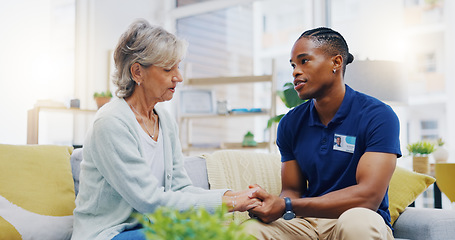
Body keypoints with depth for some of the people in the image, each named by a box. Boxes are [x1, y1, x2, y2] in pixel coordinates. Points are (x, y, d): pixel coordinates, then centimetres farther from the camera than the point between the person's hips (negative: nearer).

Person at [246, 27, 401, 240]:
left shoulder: (378, 116, -9)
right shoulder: (291, 124, 7)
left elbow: (369, 196, -19)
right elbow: (292, 190, 10)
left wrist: (286, 206, -24)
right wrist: (270, 203, -17)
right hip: (307, 222, 2)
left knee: (357, 220, -38)